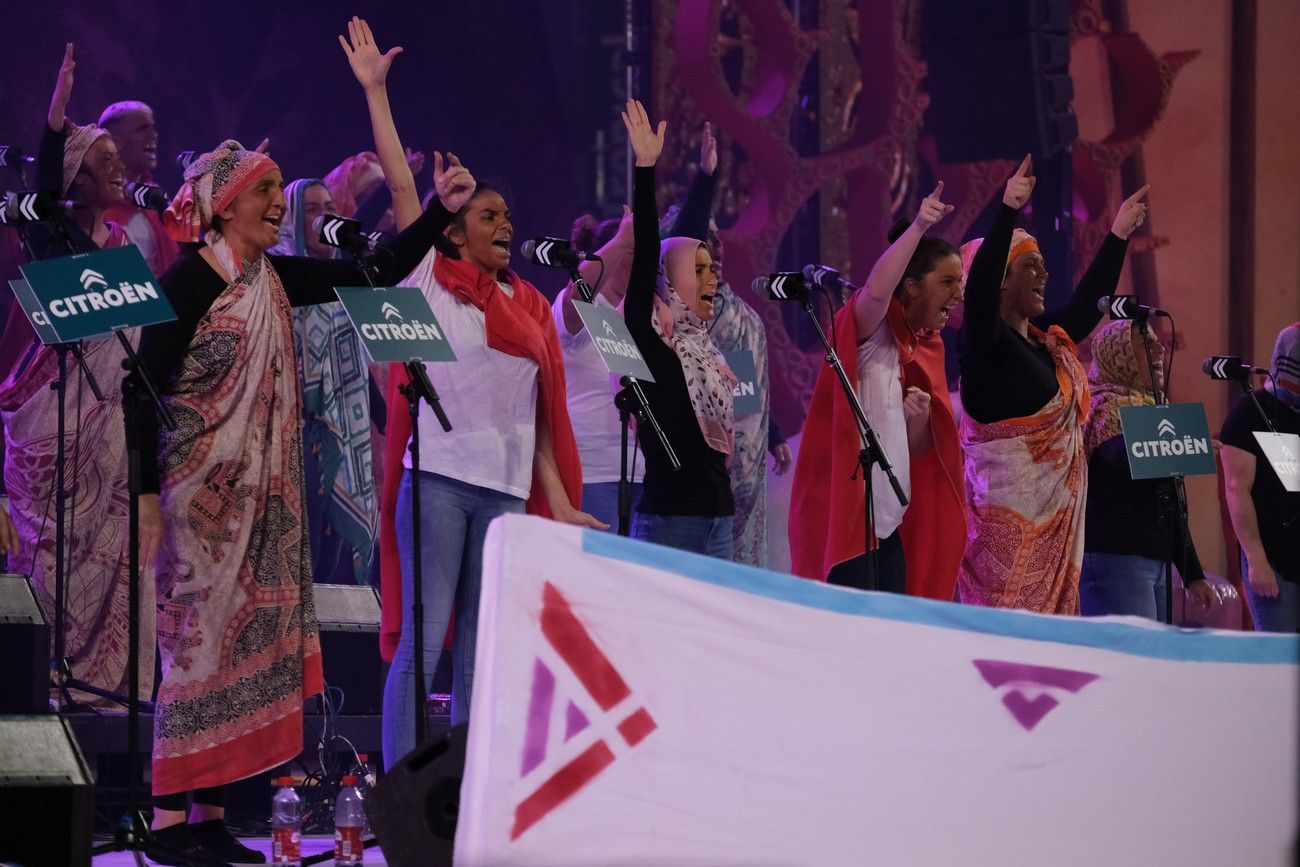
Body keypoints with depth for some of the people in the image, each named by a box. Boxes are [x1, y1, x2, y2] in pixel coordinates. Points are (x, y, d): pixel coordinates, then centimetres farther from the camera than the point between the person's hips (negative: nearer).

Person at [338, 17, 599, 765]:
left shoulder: (530, 308, 16)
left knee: (483, 647, 5)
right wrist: (375, 91, -4)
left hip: (508, 488, 5)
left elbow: (542, 415, 15)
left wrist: (560, 501, 8)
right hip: (439, 475, -5)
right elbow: (401, 184, -1)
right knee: (423, 638, -8)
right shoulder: (432, 280, 4)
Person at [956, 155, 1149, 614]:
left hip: (1055, 515, 9)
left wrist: (1119, 234, 33)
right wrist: (1008, 210, -35)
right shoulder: (985, 339, -9)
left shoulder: (1047, 340, 15)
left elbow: (1088, 302, 31)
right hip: (1008, 516, -9)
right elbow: (979, 287, -27)